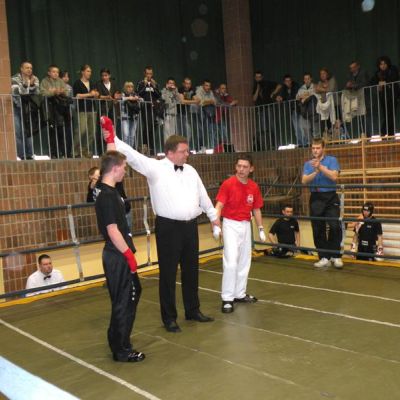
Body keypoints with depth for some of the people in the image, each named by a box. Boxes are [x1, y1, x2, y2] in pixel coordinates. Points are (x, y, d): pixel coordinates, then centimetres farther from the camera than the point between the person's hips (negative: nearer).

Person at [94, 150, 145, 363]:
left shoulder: (108, 191, 6)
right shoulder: (107, 196, -21)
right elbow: (112, 230, -23)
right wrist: (129, 255, -20)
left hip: (118, 255, 11)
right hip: (118, 257, -11)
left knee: (133, 292, 22)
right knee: (124, 301, 1)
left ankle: (117, 339, 36)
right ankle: (122, 350, 16)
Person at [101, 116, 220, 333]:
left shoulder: (190, 170, 11)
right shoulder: (155, 167, -7)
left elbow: (202, 195, 21)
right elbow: (132, 155, -18)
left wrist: (213, 215, 28)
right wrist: (112, 138, -30)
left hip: (190, 225, 6)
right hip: (168, 227, -6)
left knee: (191, 270, 16)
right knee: (168, 273, 2)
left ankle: (193, 310, 32)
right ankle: (169, 317, 16)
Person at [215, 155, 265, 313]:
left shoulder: (254, 186, 1)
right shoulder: (228, 184, -12)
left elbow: (256, 209, 11)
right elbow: (219, 206, -16)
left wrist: (260, 228, 10)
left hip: (246, 225, 6)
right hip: (231, 225, -5)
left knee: (244, 262, 13)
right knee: (231, 262, -11)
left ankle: (239, 294, 28)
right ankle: (227, 298, -2)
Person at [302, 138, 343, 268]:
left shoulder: (331, 160, 2)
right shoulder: (308, 164, 10)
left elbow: (334, 176, -13)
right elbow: (304, 181, -3)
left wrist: (320, 167, -17)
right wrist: (315, 172, -15)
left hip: (330, 197, -3)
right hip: (315, 199, 3)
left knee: (335, 226, -15)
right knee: (318, 229, 5)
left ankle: (335, 256, 1)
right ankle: (324, 257, 15)